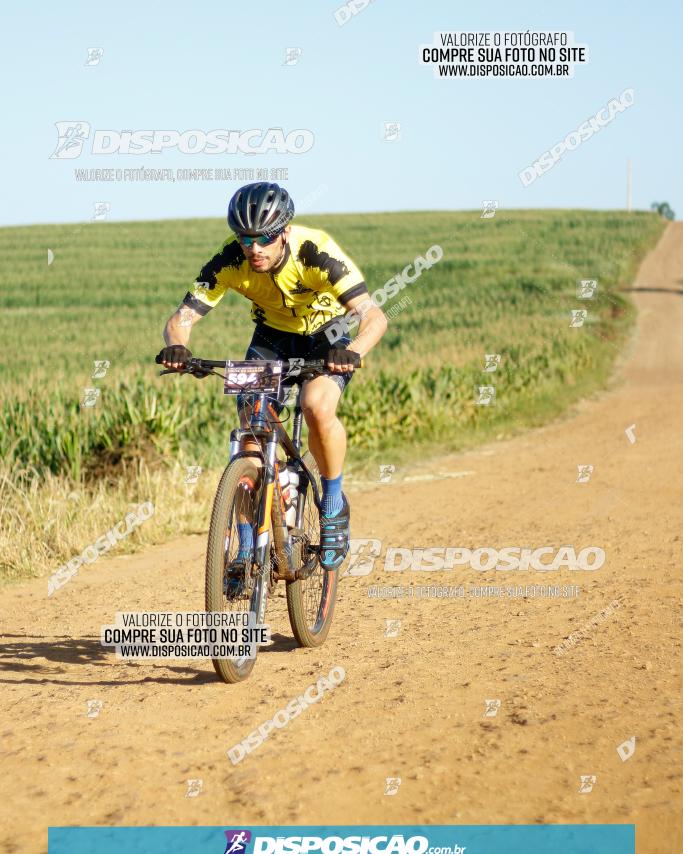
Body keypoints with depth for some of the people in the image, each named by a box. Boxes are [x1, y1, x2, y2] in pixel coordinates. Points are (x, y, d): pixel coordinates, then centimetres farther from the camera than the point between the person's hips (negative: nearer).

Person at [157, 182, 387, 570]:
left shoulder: (316, 251, -34)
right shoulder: (230, 261, -25)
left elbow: (374, 315, -41)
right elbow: (182, 318, -26)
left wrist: (353, 352, -62)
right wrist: (177, 347, -50)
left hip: (325, 333, -3)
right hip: (272, 336, 3)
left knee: (318, 408, -32)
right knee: (250, 428, -16)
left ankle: (335, 508, -7)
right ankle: (248, 548, -3)